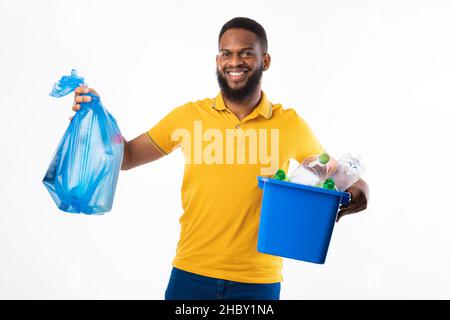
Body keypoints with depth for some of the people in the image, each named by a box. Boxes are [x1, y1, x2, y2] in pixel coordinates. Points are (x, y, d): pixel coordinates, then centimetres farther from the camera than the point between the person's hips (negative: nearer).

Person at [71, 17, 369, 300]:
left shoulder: (290, 124, -2)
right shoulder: (189, 115, 0)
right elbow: (126, 156, 7)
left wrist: (357, 191, -14)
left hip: (258, 281, 0)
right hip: (191, 274, 1)